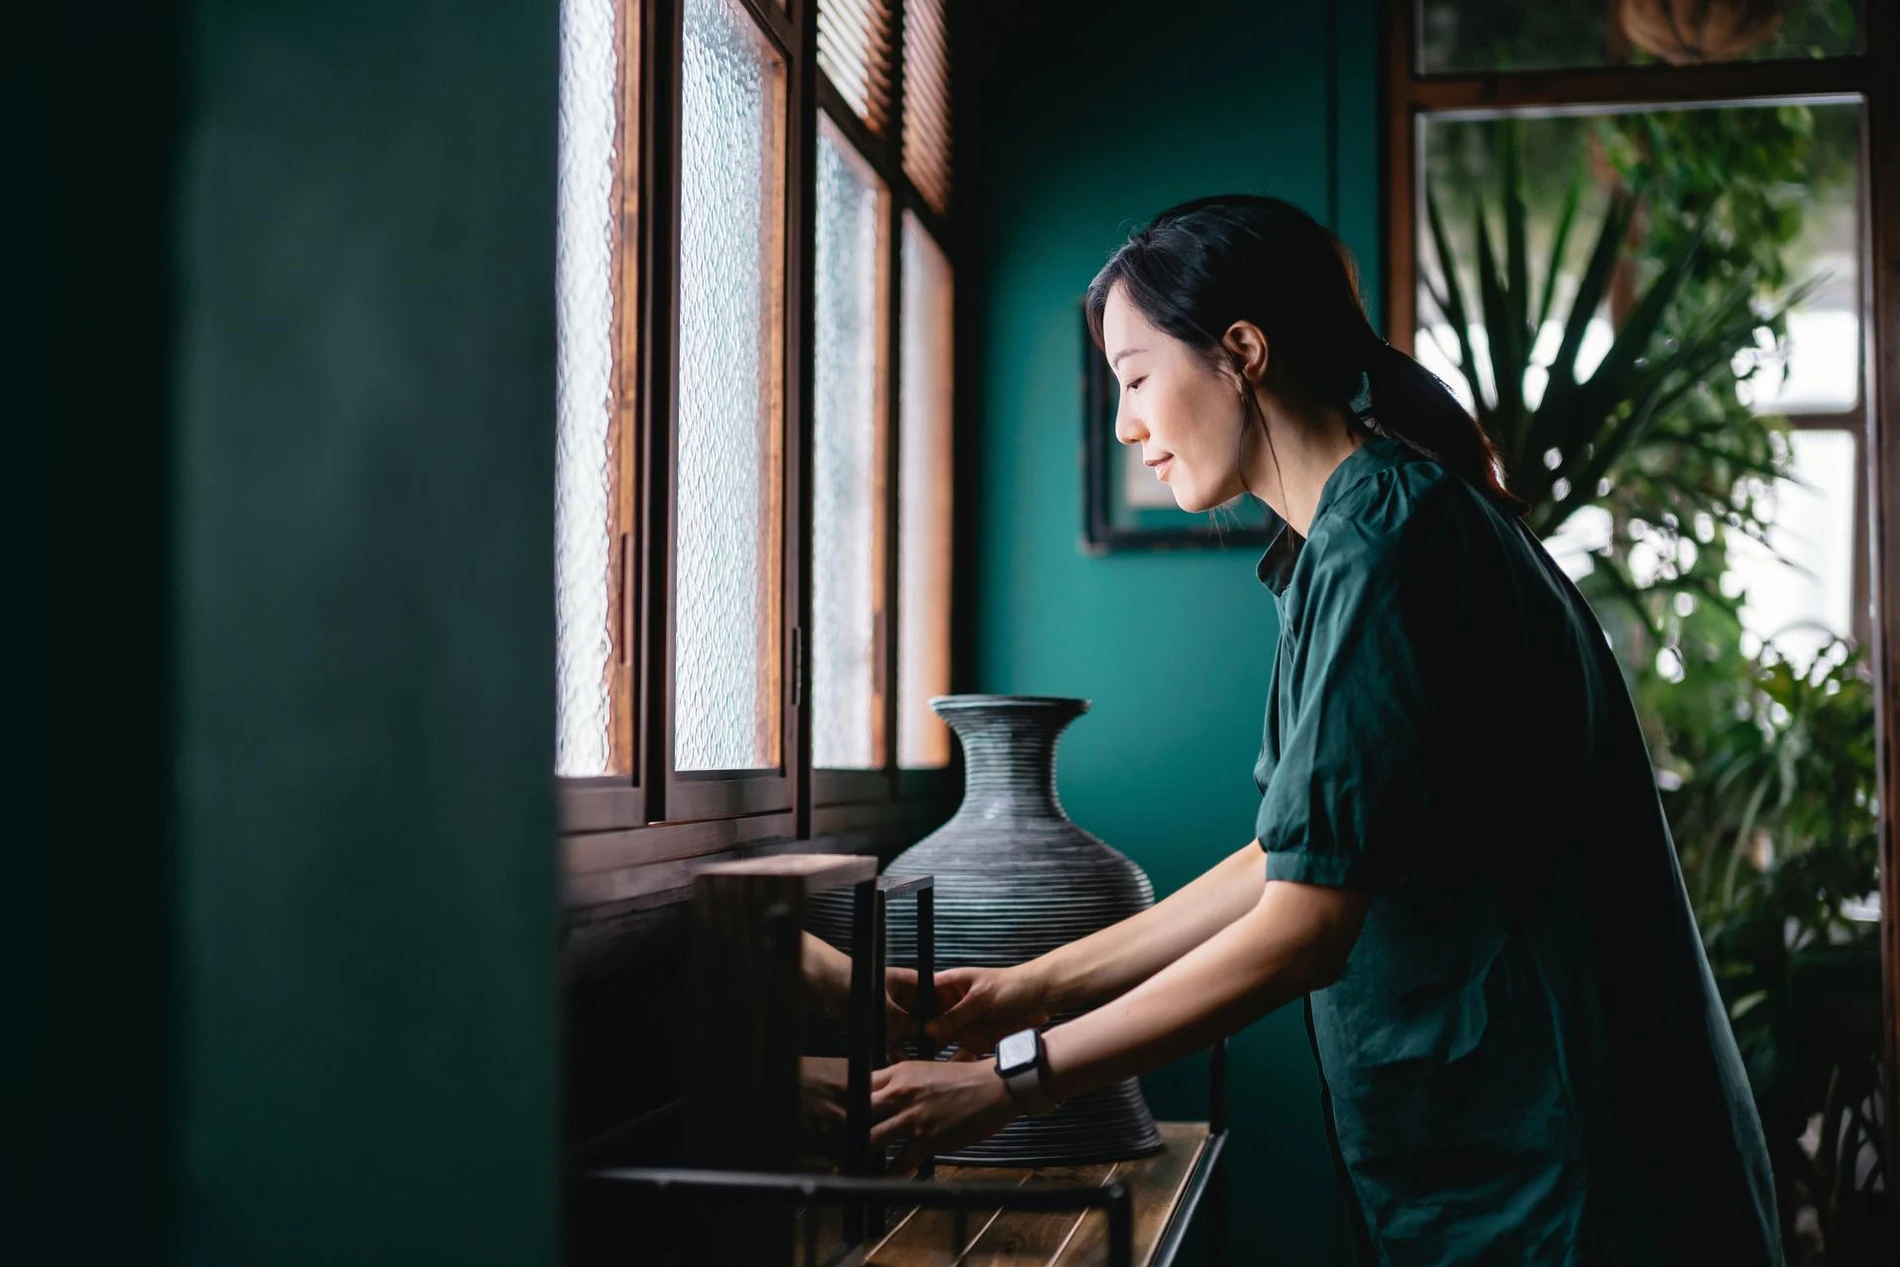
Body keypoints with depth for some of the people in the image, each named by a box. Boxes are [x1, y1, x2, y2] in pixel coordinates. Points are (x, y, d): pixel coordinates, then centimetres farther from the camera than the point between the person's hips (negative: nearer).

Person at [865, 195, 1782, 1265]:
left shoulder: (1380, 537, -19)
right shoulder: (1372, 527, 11)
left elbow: (1305, 928, -23)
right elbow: (1289, 860, 13)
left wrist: (1011, 1081, -17)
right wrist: (1034, 990, 10)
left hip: (1536, 1177, -9)